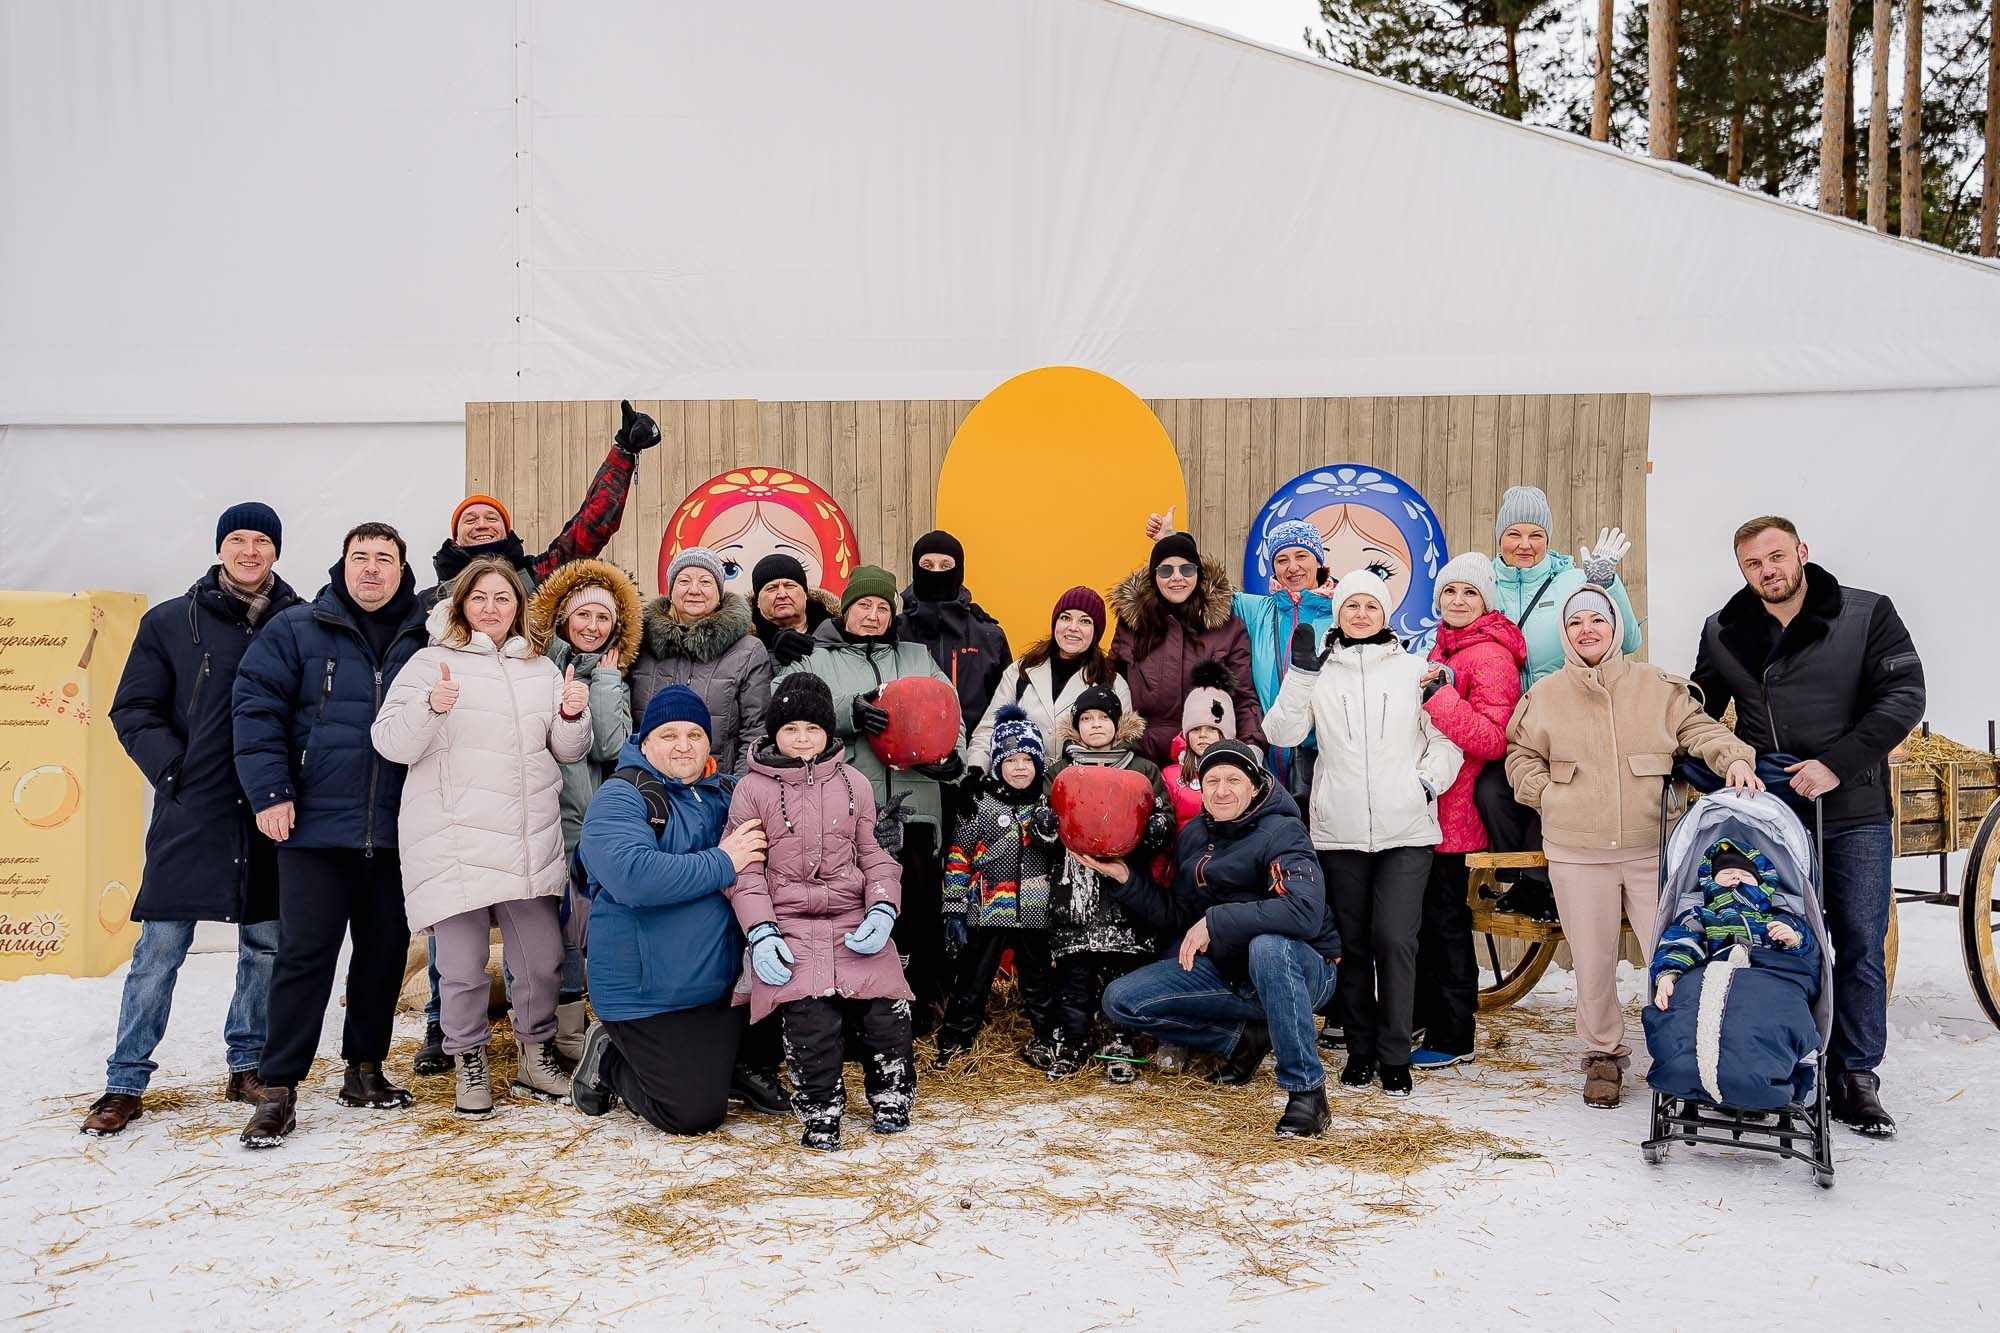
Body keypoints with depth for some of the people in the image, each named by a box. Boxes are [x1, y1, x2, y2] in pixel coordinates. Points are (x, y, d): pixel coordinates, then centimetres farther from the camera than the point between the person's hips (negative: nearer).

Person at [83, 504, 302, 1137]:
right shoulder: (171, 622, 4)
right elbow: (133, 710, 5)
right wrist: (173, 769, -8)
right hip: (191, 814, -1)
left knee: (267, 945, 9)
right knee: (159, 949, 1)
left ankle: (247, 1065, 24)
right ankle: (126, 1083, 11)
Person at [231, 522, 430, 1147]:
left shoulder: (425, 639, 8)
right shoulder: (297, 629, 1)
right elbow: (256, 706, -4)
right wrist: (269, 791, -11)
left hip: (396, 831, 3)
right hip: (315, 826, -3)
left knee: (386, 950, 10)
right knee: (304, 952, -2)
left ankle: (365, 1068, 25)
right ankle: (278, 1089, 6)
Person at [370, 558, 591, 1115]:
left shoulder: (541, 668, 16)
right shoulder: (431, 662, 2)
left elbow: (567, 751, 17)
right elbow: (392, 743, -6)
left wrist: (573, 715, -4)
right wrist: (430, 708, -25)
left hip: (531, 843, 4)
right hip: (454, 845, -3)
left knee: (542, 958, 5)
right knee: (462, 966, 0)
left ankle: (537, 1056, 24)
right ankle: (470, 1063, 20)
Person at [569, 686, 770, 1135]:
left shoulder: (729, 792, 10)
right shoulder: (618, 797, -10)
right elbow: (633, 876, -27)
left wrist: (749, 871, -6)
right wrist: (721, 863, -21)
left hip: (723, 985, 7)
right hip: (649, 993, -7)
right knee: (693, 1114, -8)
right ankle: (609, 1063, 17)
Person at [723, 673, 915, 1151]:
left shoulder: (854, 784, 12)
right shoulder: (753, 790, 4)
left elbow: (875, 856, 13)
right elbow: (745, 872, 2)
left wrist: (883, 910, -4)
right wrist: (760, 933, -10)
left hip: (856, 926, 2)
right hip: (790, 929, -2)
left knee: (887, 1013, -8)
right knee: (811, 1021, -19)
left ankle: (891, 1099, 19)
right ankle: (820, 1114, 3)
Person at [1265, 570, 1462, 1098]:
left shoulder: (1414, 669, 8)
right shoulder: (1319, 673, 10)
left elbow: (1446, 738, 8)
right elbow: (1282, 733, -2)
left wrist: (1427, 781, -7)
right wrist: (1301, 674, -10)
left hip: (1406, 829, -1)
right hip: (1340, 830, 1)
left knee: (1395, 938, -8)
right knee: (1352, 941, 8)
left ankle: (1394, 1055, 2)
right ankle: (1360, 1048, 19)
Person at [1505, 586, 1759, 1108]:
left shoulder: (1657, 686, 7)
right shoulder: (1545, 694, 9)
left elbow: (1698, 729, 3)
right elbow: (1520, 755, 15)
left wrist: (1734, 757, -16)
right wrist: (1549, 796, 1)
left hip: (1653, 849, 0)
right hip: (1576, 854, 1)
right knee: (1593, 962, 8)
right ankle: (1603, 1055, 23)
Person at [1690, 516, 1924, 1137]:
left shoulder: (1868, 615, -2)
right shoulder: (1723, 632, 5)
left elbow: (1903, 696, -9)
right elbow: (1698, 714, 18)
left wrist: (1836, 764, -18)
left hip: (1853, 812, -1)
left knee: (1860, 947, 4)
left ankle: (1856, 1078, 14)